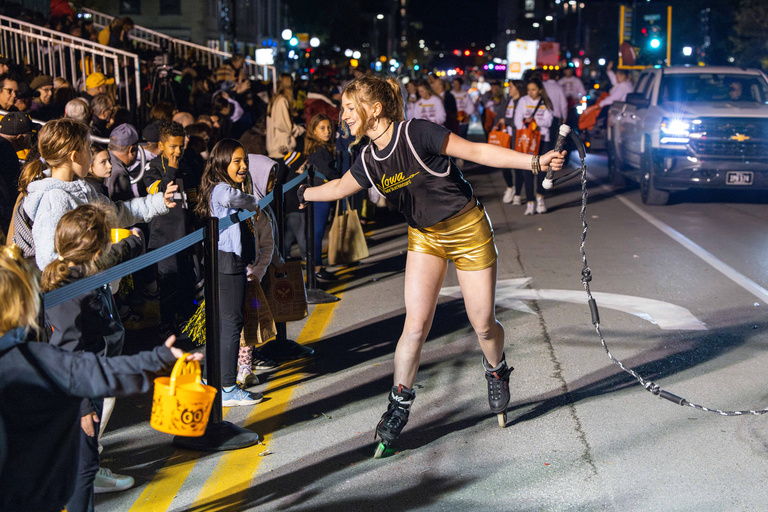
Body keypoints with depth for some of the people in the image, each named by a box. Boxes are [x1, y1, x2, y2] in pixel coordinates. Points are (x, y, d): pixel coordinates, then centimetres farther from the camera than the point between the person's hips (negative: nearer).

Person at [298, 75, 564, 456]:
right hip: (424, 238, 4)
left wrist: (535, 162, -27)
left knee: (483, 325, 2)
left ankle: (496, 370, 35)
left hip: (468, 231, -4)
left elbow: (478, 152, -22)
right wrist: (299, 193, 25)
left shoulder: (416, 134, -23)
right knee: (415, 324, -6)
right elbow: (338, 187, 17)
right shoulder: (369, 161, -4)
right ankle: (400, 403, 9)